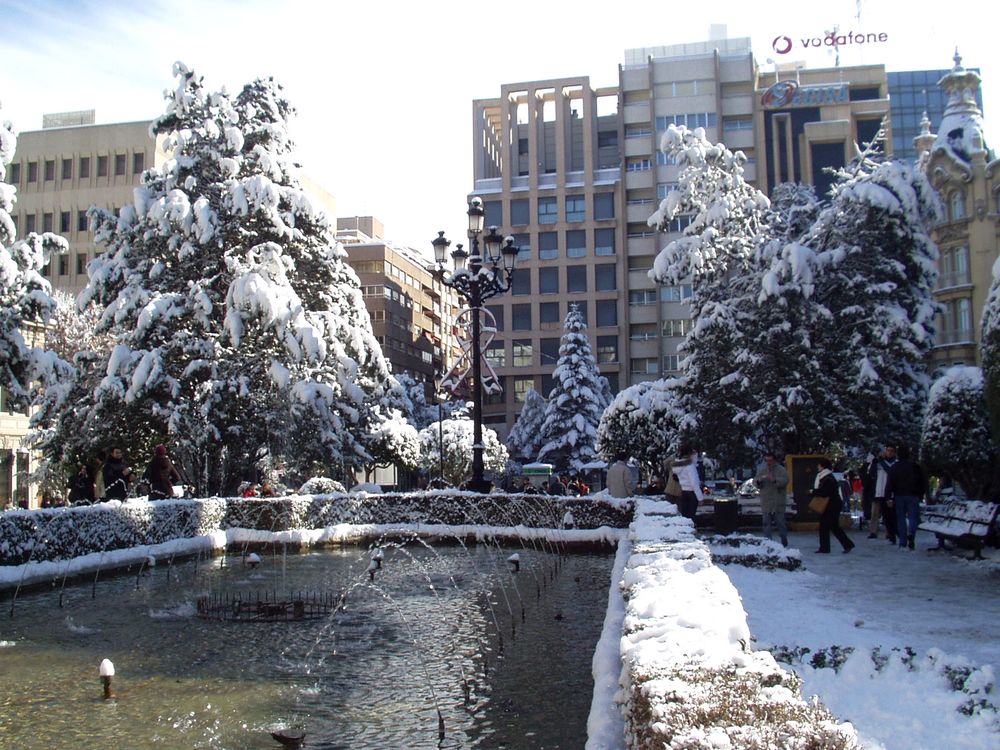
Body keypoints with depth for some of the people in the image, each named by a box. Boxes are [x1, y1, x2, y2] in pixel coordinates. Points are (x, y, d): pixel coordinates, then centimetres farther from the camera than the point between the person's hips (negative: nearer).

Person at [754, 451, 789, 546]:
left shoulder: (781, 470, -3)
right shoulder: (762, 470, 9)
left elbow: (785, 480, -16)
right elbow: (755, 481, 8)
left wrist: (774, 480, -33)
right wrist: (758, 480, -16)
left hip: (778, 502, -3)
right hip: (765, 502, 3)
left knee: (780, 521, 4)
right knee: (766, 523, 3)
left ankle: (784, 540, 19)